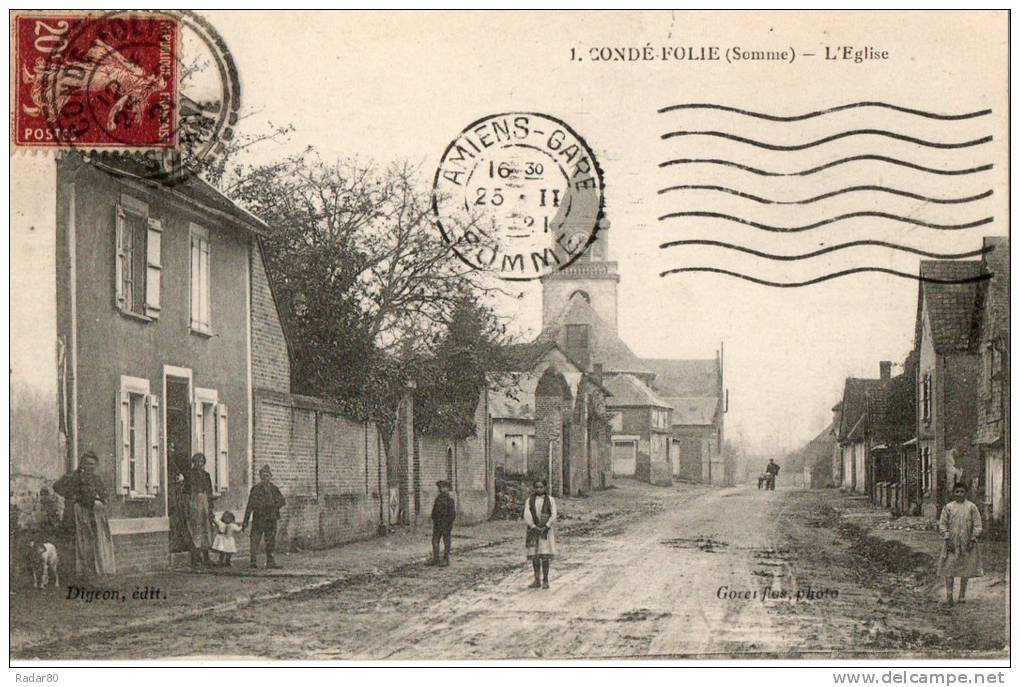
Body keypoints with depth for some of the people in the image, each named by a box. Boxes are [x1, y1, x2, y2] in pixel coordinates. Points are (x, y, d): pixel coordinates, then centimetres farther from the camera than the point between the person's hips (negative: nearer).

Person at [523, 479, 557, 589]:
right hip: (533, 530, 2)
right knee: (534, 556, 1)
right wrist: (534, 527, -18)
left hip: (546, 530, -2)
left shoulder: (551, 500, 2)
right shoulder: (529, 501, 5)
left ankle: (545, 580, -5)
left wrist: (545, 527, -17)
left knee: (545, 555, -9)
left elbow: (553, 516, -6)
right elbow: (526, 516, -5)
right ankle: (537, 580, 7)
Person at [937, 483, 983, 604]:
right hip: (951, 544, 0)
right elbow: (942, 524, 3)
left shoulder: (972, 507, 3)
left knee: (965, 570, 4)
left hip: (966, 543, 0)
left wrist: (973, 539, -7)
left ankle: (962, 595, 14)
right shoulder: (948, 507, 4)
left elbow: (977, 525, 2)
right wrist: (947, 538, -8)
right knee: (949, 568, -6)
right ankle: (949, 596, -4)